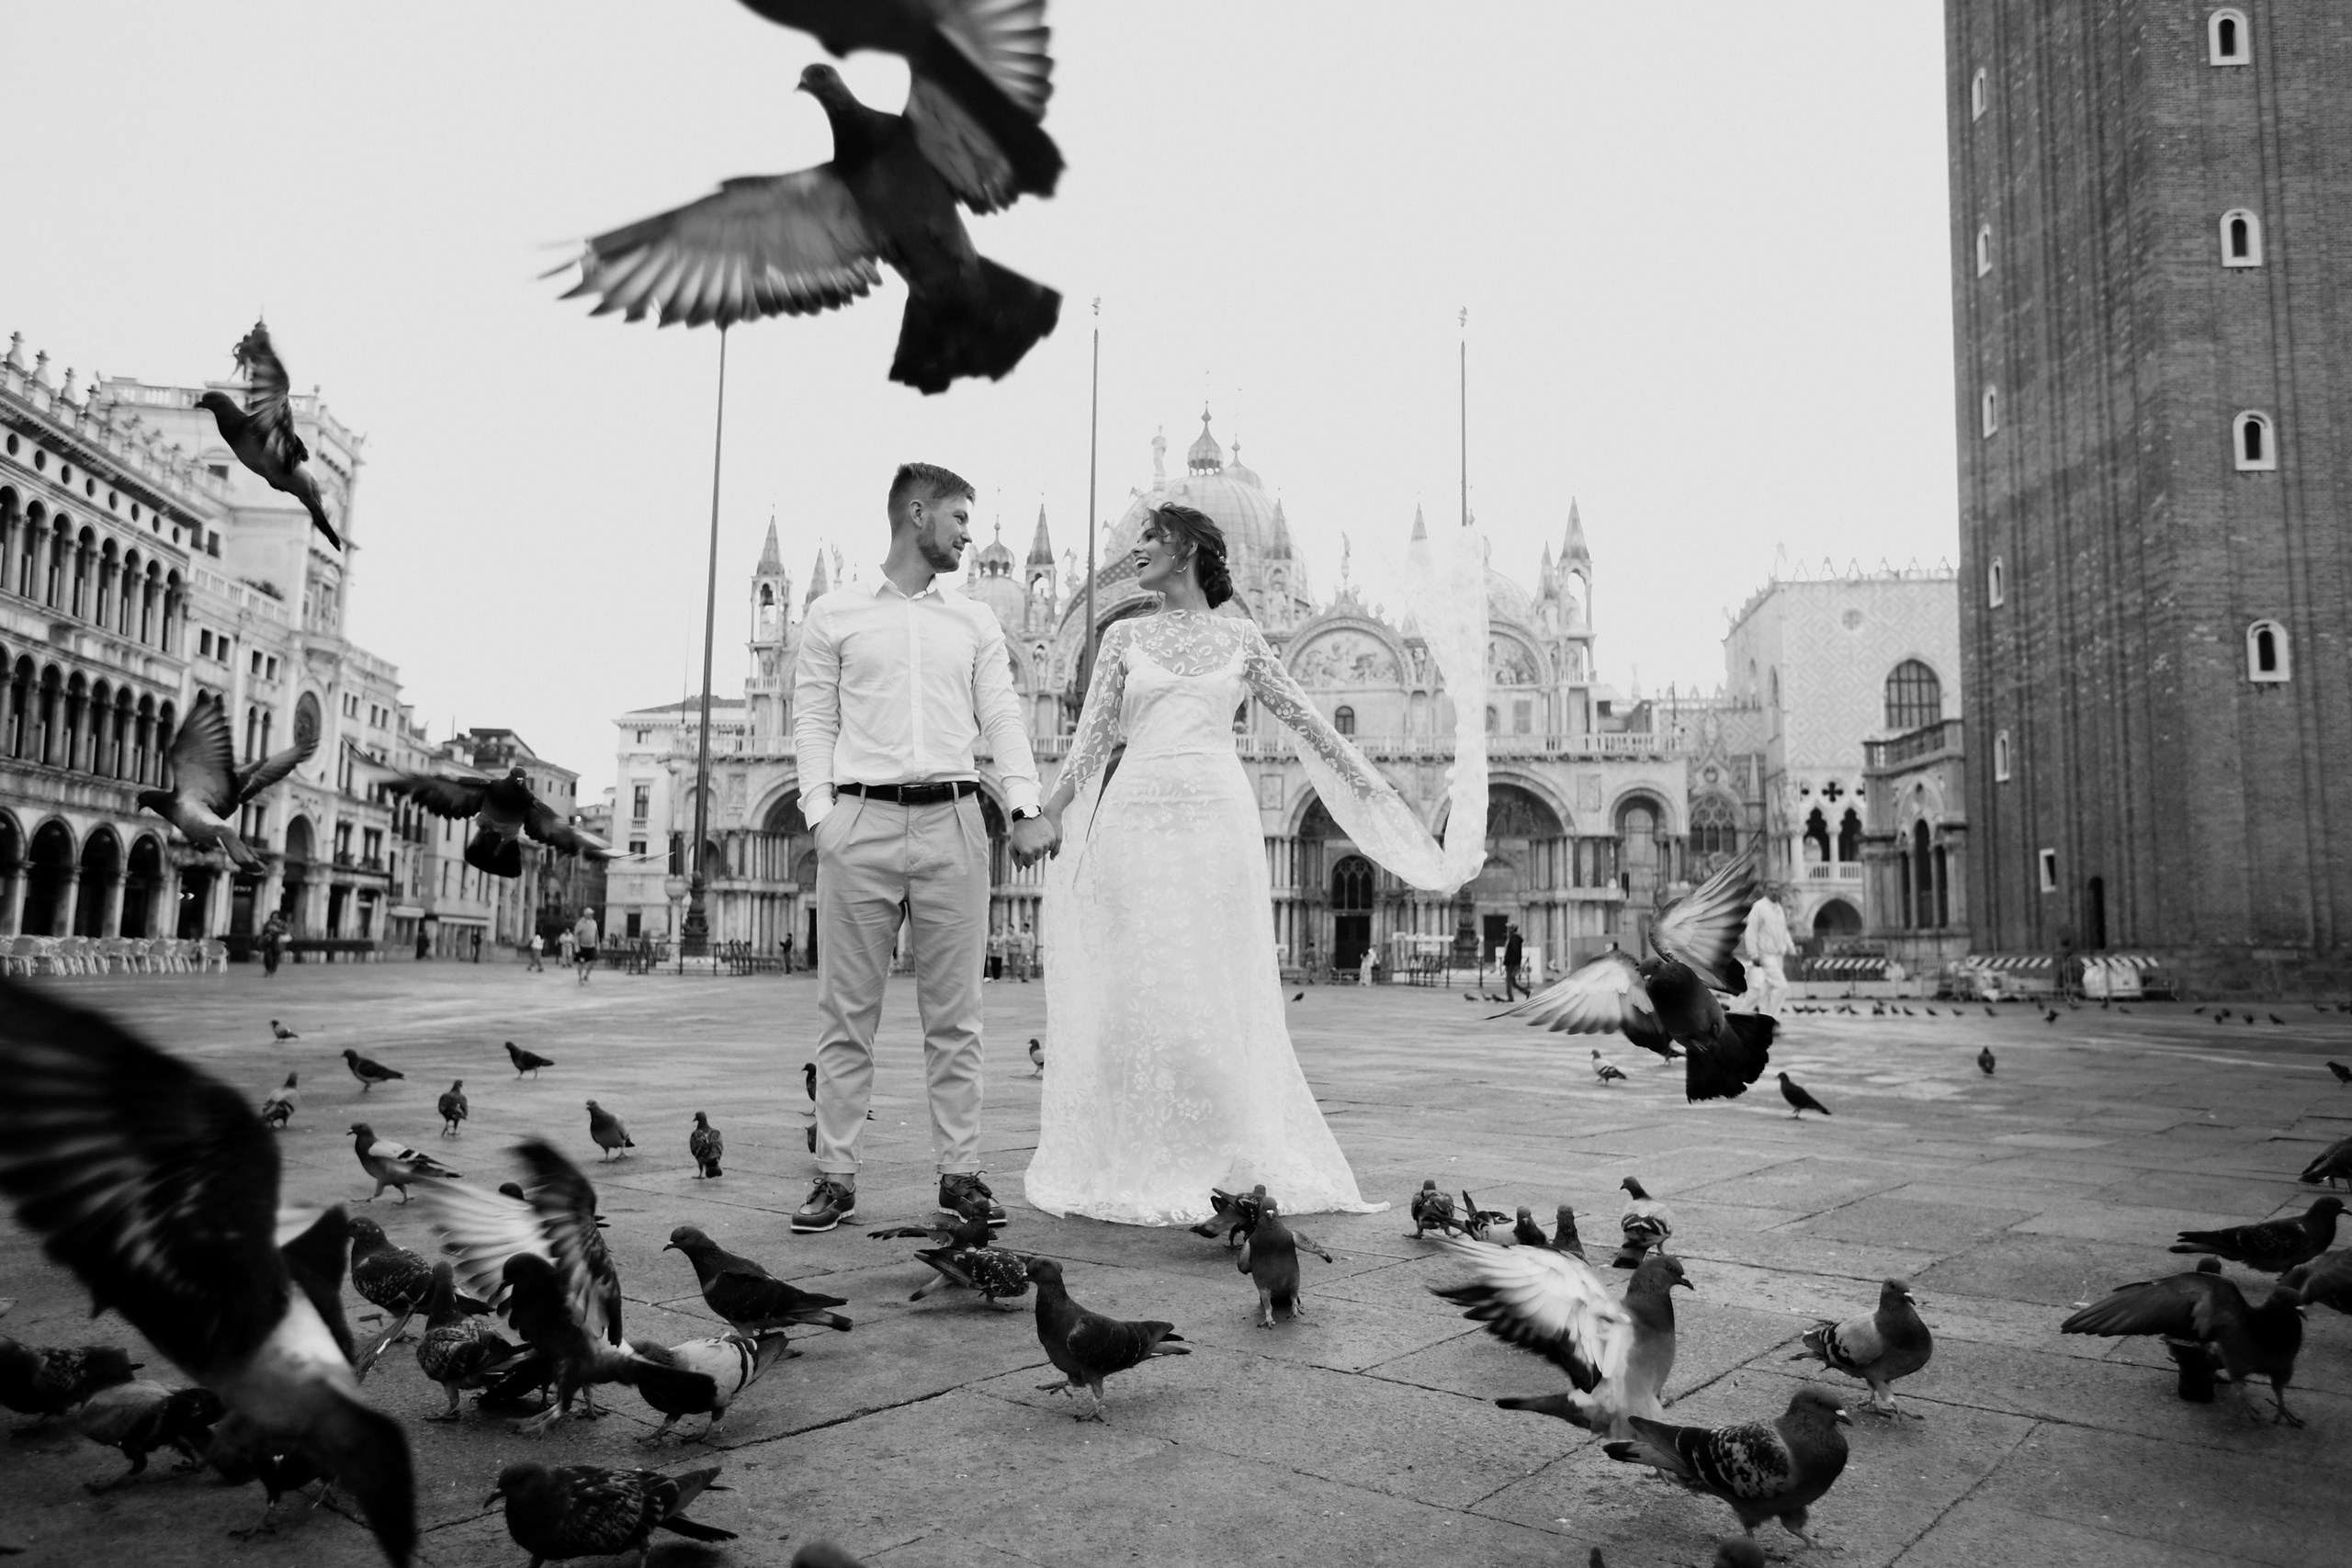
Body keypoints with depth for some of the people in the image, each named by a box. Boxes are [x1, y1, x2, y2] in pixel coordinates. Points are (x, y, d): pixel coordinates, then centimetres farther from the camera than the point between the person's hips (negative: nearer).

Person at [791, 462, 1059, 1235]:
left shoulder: (976, 622, 15)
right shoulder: (834, 615, 9)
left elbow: (1002, 717, 7)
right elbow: (814, 721, 5)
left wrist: (1025, 807, -7)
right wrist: (819, 812, -7)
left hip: (953, 822, 2)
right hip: (862, 822, -2)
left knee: (953, 1012, 4)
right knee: (847, 1011, 2)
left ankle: (959, 1171, 10)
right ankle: (835, 1176, 9)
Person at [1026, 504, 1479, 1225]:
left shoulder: (1240, 637, 11)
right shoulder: (1124, 637, 11)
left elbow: (1302, 718, 15)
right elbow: (1092, 736, 7)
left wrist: (1371, 784, 18)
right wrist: (1046, 816, -1)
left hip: (1216, 818, 0)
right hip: (1139, 815, 0)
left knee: (1219, 990, 1)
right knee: (1135, 990, 0)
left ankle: (1234, 1163, 12)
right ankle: (1140, 1166, 11)